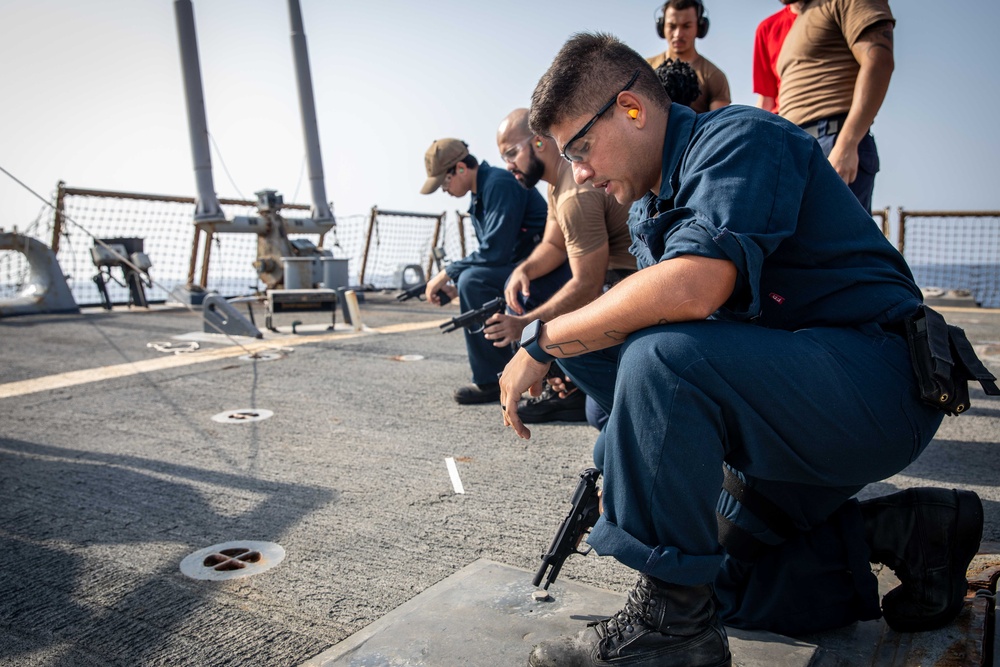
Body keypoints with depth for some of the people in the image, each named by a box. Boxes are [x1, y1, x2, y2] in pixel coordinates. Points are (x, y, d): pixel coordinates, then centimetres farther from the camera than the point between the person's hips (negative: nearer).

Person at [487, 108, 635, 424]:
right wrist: (523, 270, -9)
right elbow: (553, 245, 12)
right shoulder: (558, 180, 7)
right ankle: (565, 387, 8)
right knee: (519, 286, 9)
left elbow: (587, 286, -27)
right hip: (608, 268, 11)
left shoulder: (576, 193, -26)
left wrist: (525, 324, -23)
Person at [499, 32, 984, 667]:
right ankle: (903, 532, 16)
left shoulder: (739, 137, -15)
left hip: (880, 382, -10)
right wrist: (620, 472, 6)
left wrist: (542, 342, -23)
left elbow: (693, 288, -33)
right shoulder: (656, 219, 13)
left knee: (660, 359, -33)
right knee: (717, 580, 12)